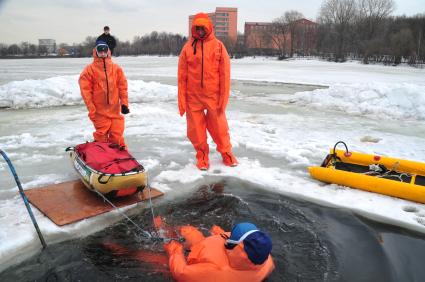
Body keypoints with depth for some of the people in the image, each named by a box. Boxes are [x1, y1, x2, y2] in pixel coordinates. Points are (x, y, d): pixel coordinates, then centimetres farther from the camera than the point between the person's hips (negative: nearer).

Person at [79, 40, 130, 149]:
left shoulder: (116, 68, 5)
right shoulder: (89, 70, -4)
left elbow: (123, 86, 6)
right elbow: (85, 91, -6)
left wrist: (124, 103, 0)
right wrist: (91, 110, -9)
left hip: (115, 109, 2)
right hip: (99, 111, -2)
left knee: (117, 135, 4)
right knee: (101, 136, 2)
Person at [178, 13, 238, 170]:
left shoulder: (218, 46, 0)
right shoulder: (188, 48, 2)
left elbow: (225, 74, -2)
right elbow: (182, 76, 2)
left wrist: (223, 98, -5)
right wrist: (182, 99, -2)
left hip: (213, 96, -1)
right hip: (193, 97, 1)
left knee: (219, 127, 8)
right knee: (196, 128, 7)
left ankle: (226, 153, 28)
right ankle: (202, 156, 25)